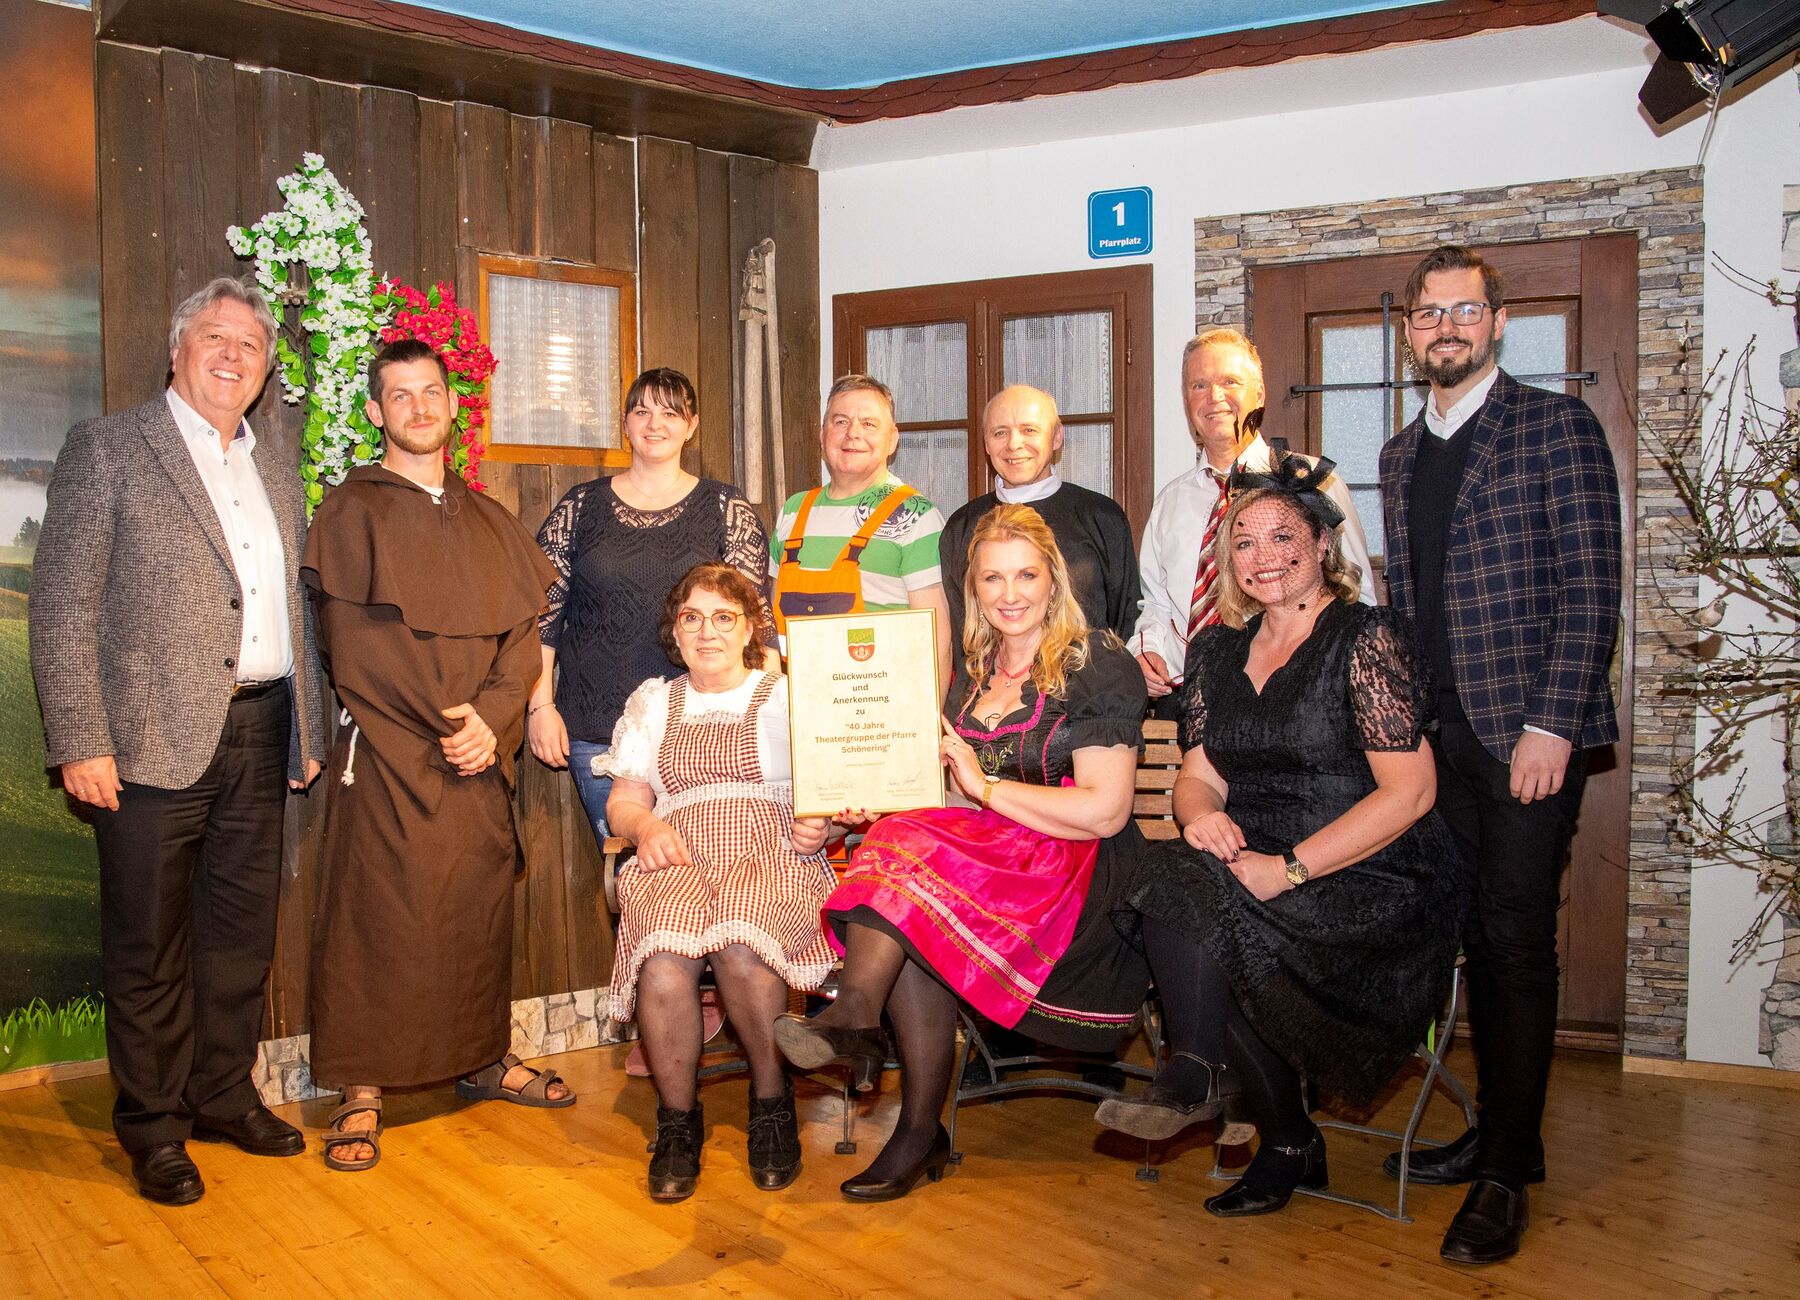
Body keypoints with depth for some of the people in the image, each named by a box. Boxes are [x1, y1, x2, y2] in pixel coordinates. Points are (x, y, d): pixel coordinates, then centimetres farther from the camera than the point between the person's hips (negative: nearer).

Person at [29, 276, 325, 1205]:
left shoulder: (276, 472, 15)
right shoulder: (107, 448, -2)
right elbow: (62, 608, -7)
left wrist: (309, 733, 13)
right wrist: (80, 743, -14)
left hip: (259, 736, 5)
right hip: (154, 741, -5)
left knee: (242, 934, 14)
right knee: (149, 946, 5)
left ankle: (224, 1095, 30)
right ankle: (153, 1127, 21)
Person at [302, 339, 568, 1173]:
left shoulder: (490, 522, 16)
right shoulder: (351, 511, 2)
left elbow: (522, 630, 7)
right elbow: (353, 643, -8)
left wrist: (490, 719, -9)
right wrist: (445, 720, -12)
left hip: (482, 759, 4)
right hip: (386, 757, -4)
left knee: (481, 911, 9)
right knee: (375, 918, -3)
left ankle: (484, 1059, 22)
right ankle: (361, 1090, 5)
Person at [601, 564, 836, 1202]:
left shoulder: (788, 695, 17)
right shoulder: (651, 703, 25)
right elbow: (623, 799, 21)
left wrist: (823, 825, -12)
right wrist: (645, 825, -2)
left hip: (774, 855, -2)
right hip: (677, 860, 2)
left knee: (739, 946, -36)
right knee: (663, 955, -33)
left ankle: (772, 1102, -11)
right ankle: (677, 1119, -13)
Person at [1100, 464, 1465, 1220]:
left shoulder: (1366, 638, -6)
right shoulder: (1217, 650, 14)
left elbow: (1408, 791, -13)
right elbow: (1198, 773, 13)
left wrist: (1289, 868, -21)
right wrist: (1202, 812, -13)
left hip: (1372, 883, -6)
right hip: (1251, 865, 6)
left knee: (1197, 900, -30)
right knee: (1175, 877, -25)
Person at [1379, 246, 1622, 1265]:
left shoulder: (1557, 425, -2)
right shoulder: (1403, 455, 17)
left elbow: (1591, 588, -9)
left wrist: (1550, 725, -16)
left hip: (1530, 729, -5)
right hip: (1441, 734, 6)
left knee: (1518, 942, -3)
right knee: (1478, 937, 11)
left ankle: (1505, 1176, 6)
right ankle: (1500, 1133, 24)